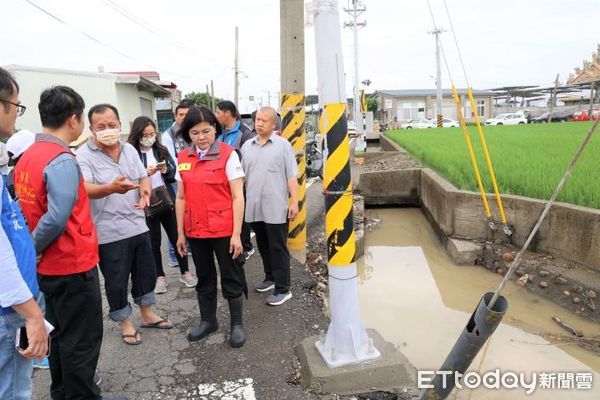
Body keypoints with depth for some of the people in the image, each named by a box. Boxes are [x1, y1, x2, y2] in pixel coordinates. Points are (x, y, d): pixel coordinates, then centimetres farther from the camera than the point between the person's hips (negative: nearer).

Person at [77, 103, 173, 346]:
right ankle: (125, 323, 27)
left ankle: (147, 314, 36)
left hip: (138, 226, 6)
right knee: (117, 281, 7)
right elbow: (84, 189, -26)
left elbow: (144, 177, 12)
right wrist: (111, 188, -46)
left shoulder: (130, 150, 7)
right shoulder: (83, 155, -12)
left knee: (146, 273, 17)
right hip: (110, 232, -6)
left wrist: (145, 192, -12)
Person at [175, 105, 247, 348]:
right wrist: (180, 233, 8)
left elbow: (237, 197, -10)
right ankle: (208, 321, 36)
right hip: (195, 231, 4)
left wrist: (236, 234, -14)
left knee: (231, 278, 8)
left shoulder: (228, 154, -9)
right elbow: (181, 198, 9)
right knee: (204, 277, 18)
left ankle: (237, 324, 25)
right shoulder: (183, 158, 4)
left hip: (223, 230, -4)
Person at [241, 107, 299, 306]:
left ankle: (282, 289, 7)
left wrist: (294, 202, -11)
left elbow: (291, 177, -5)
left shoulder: (283, 145, -2)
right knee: (263, 246, 17)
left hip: (276, 209, -5)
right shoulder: (247, 146, 11)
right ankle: (270, 277, 34)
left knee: (278, 248, 0)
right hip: (254, 207, 5)